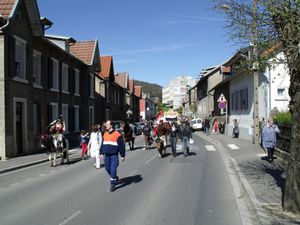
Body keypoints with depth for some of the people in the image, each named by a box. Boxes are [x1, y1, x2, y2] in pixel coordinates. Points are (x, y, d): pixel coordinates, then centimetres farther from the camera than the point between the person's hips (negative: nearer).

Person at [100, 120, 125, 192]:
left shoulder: (117, 134, -10)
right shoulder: (105, 134, 10)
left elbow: (121, 145, -7)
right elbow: (102, 144, 19)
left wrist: (122, 155, -7)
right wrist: (101, 153, 15)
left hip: (114, 155, -6)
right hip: (107, 155, 6)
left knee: (113, 169, -9)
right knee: (107, 168, 12)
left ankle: (113, 184, 1)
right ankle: (115, 177, 37)